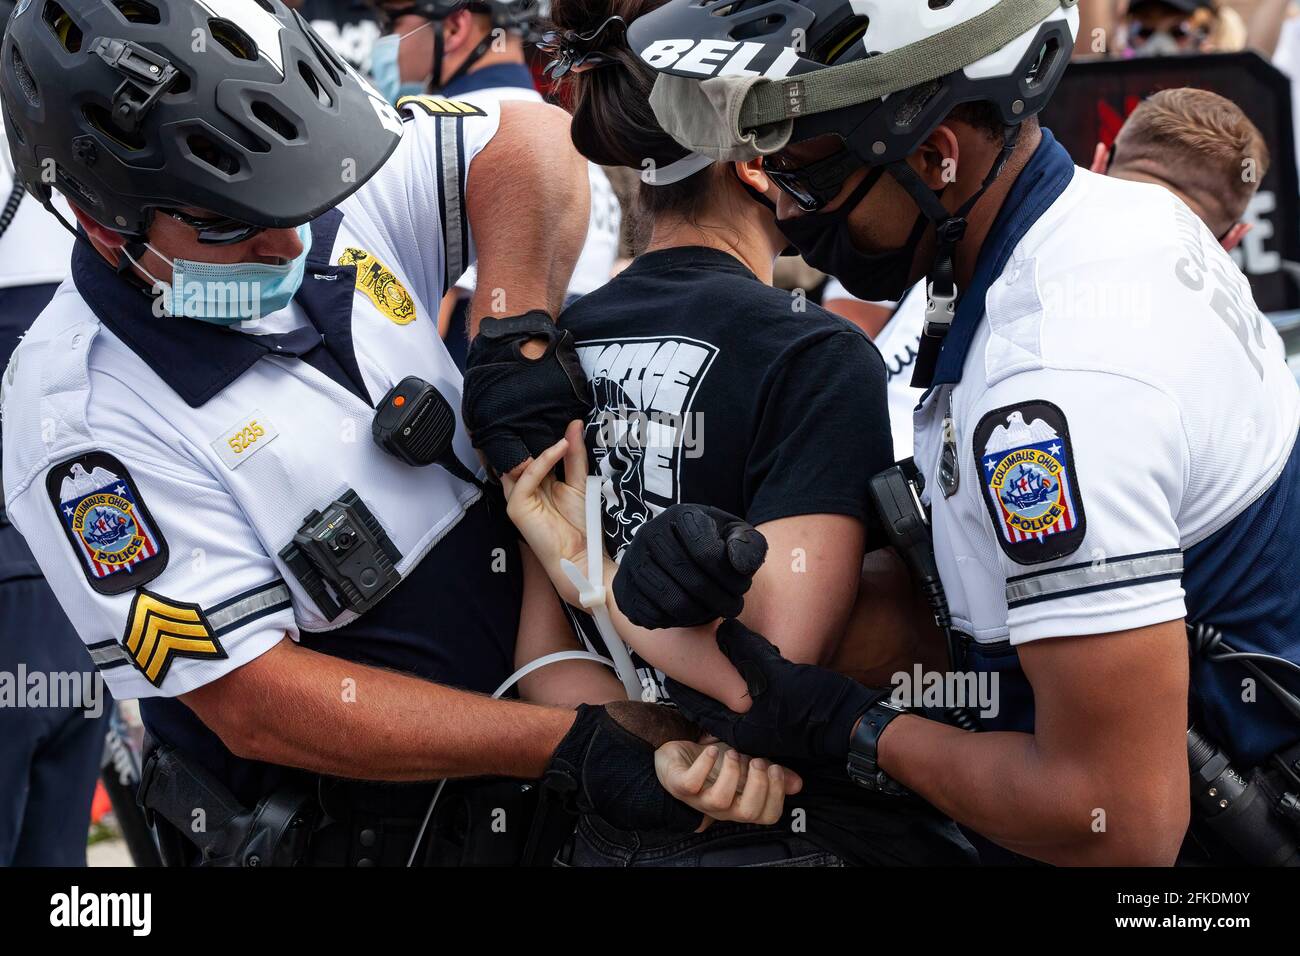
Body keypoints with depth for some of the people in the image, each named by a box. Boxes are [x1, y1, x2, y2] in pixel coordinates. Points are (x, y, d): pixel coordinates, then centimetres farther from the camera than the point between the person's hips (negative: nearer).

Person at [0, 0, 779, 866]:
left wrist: (516, 337, -15)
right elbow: (257, 706, -25)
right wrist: (568, 745, -27)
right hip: (337, 833, -6)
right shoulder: (82, 418, -24)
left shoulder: (330, 188, -8)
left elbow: (532, 143, 4)